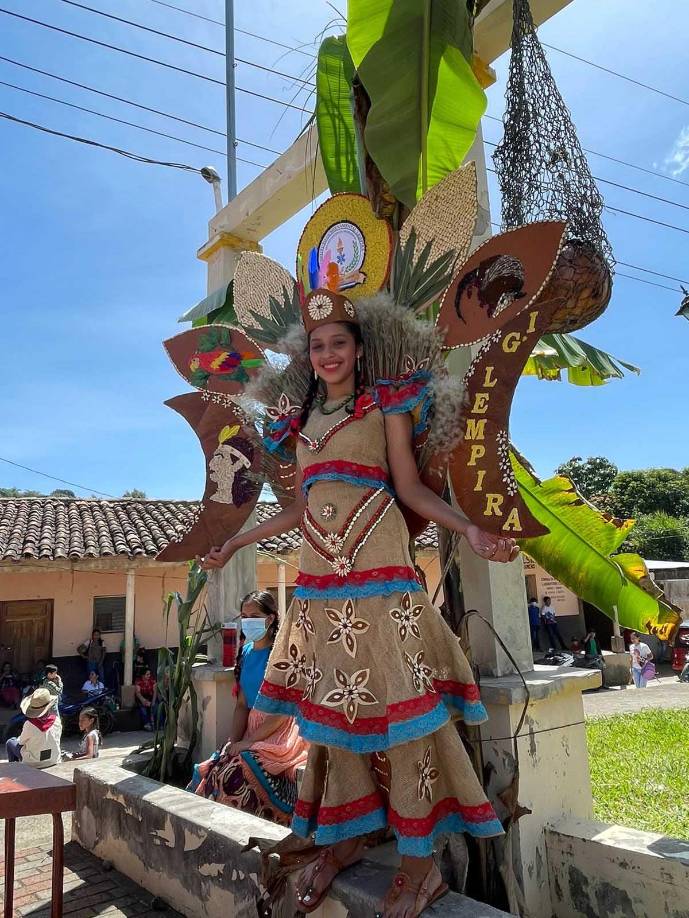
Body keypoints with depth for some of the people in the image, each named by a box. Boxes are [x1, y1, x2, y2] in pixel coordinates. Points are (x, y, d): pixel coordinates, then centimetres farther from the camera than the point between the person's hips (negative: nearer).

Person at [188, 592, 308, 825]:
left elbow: (283, 711, -14)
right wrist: (233, 741, -3)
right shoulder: (247, 651, 10)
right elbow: (242, 704, 11)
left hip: (279, 734, -6)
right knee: (208, 771, -15)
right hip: (252, 730, 6)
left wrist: (247, 742, -15)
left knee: (234, 772, -27)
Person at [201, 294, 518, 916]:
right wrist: (236, 542, 25)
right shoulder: (303, 420, 18)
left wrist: (468, 528, -14)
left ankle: (420, 864, 6)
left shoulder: (387, 403, 5)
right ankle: (345, 838, 24)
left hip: (378, 572, -5)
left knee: (394, 699, -6)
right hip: (321, 580, 6)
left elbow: (410, 487, 0)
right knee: (328, 702, 8)